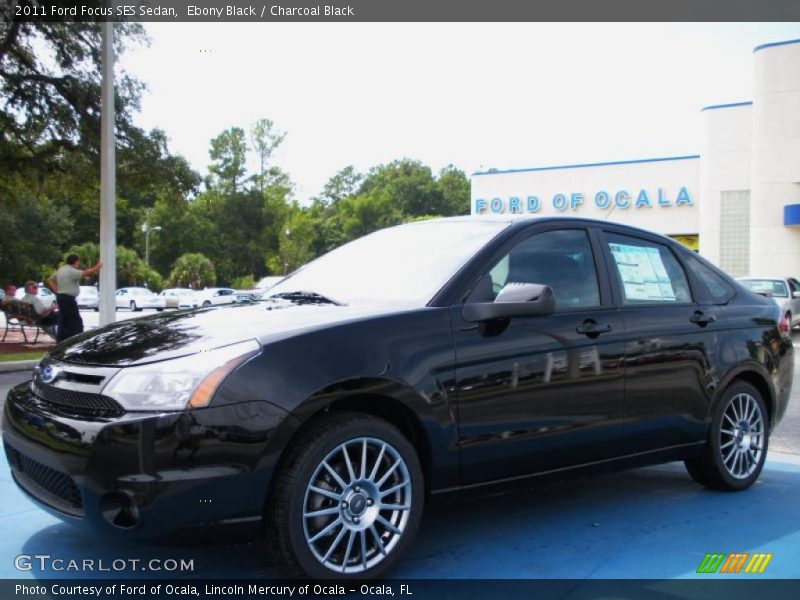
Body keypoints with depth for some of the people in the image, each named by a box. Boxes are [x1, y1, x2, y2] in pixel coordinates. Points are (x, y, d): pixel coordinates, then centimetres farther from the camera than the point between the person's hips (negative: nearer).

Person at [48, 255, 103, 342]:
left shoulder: (61, 269, 15)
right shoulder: (71, 271, -14)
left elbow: (50, 280, 22)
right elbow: (85, 273, -29)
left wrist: (57, 290, 13)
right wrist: (97, 267, -22)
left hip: (60, 297, 10)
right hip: (68, 298, -10)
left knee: (63, 322, 12)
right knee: (76, 322, -8)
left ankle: (61, 341, 14)